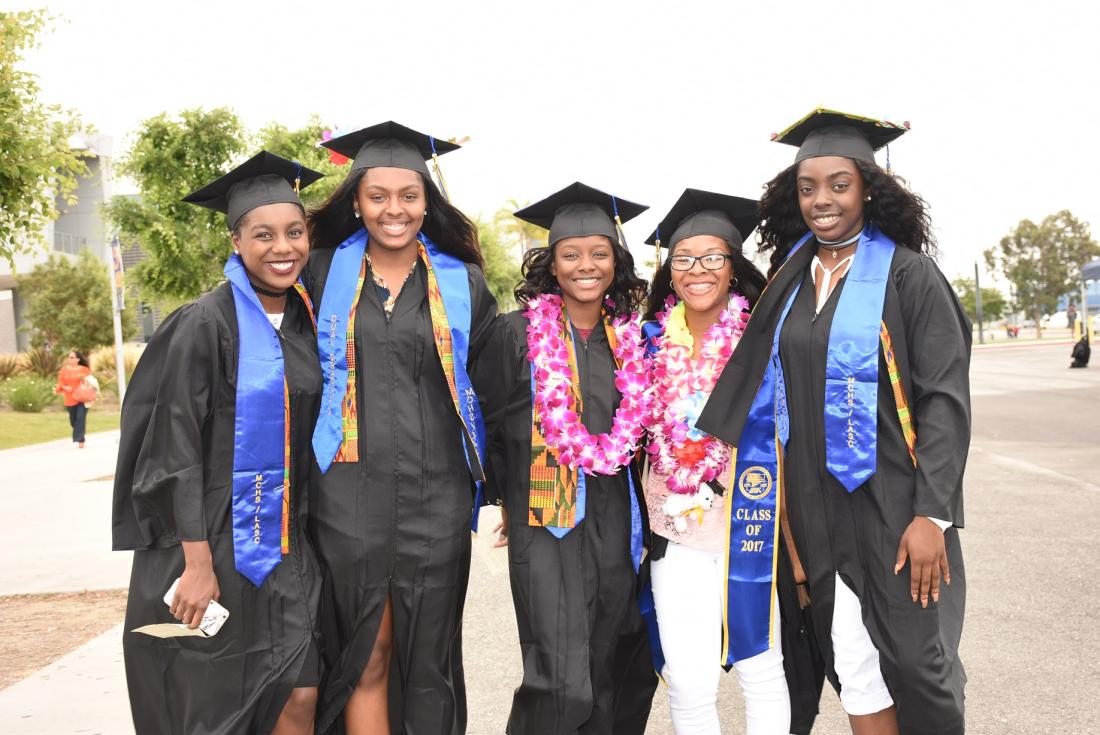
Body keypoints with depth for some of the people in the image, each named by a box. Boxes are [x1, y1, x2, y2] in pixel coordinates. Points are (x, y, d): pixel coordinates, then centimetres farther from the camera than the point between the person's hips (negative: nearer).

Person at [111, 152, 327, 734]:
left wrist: (305, 535, 12)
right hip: (211, 539, -5)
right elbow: (177, 449, -14)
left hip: (284, 542, 5)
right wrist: (198, 562, -17)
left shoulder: (306, 321, 7)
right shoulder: (205, 324, -11)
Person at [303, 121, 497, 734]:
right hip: (349, 493, 0)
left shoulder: (463, 284, 7)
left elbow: (490, 388, 10)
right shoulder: (323, 274, 6)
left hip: (436, 494, 1)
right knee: (366, 657, 4)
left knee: (428, 659, 8)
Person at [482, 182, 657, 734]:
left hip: (615, 518, 4)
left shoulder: (630, 337, 7)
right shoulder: (518, 331, -3)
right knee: (562, 681, -7)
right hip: (545, 520, -4)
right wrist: (509, 497, 8)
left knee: (613, 668, 10)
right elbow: (492, 424, 5)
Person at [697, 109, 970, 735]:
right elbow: (764, 390, 16)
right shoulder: (790, 279, 10)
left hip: (889, 498, -4)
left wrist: (932, 514, -16)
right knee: (851, 665, 7)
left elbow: (945, 397, -10)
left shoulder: (907, 274, -5)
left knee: (912, 661, 0)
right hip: (815, 501, 4)